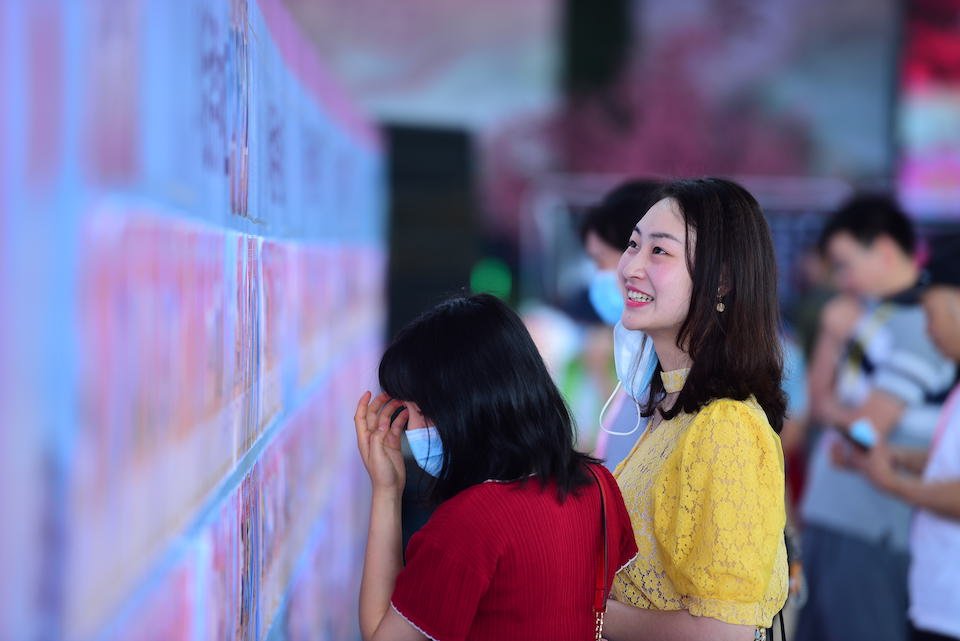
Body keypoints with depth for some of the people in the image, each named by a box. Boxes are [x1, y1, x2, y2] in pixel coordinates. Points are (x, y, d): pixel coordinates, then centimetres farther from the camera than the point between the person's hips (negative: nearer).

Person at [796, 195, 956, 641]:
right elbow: (821, 398, 13)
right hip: (828, 519, 9)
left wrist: (827, 407, 3)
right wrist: (832, 336, 1)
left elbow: (868, 427, -17)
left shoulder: (919, 324, -14)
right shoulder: (870, 315, 13)